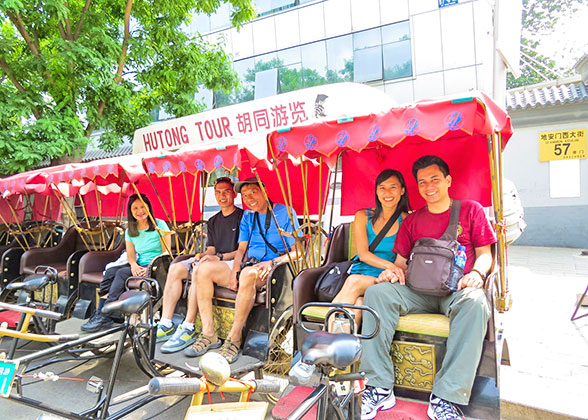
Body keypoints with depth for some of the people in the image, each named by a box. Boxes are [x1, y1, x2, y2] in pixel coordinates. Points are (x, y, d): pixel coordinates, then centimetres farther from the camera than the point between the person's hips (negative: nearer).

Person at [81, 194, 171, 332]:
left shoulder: (160, 225, -4)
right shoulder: (130, 231, 13)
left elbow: (166, 253, -7)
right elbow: (130, 254, 8)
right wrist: (134, 264, -17)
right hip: (139, 266, 6)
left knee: (122, 273, -25)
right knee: (110, 272, -18)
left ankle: (104, 317, -22)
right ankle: (99, 313, -21)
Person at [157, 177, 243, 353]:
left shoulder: (243, 216, -2)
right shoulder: (213, 221, 22)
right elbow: (211, 249, 19)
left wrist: (219, 257, -17)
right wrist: (202, 256, -4)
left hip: (234, 263, -7)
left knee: (199, 270, -34)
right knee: (175, 268, -13)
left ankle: (187, 330, -29)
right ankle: (166, 325, -16)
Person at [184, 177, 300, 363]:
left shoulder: (285, 212, 0)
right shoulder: (248, 216, 18)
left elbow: (296, 252, -6)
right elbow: (241, 249, 13)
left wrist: (272, 262, -20)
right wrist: (235, 270, -6)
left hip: (272, 272, -6)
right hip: (247, 267, 7)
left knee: (249, 273, -39)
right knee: (204, 268, -12)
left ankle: (234, 339, -30)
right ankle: (208, 334, -14)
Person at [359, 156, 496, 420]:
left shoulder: (471, 210, 14)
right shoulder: (412, 221, 20)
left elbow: (484, 253, 9)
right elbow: (402, 260, 17)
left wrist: (476, 273, -13)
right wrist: (393, 270, -7)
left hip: (456, 289, -2)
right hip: (419, 291, 2)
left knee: (475, 302, -38)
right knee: (377, 292, -27)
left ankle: (446, 398, -34)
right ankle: (379, 388, -26)